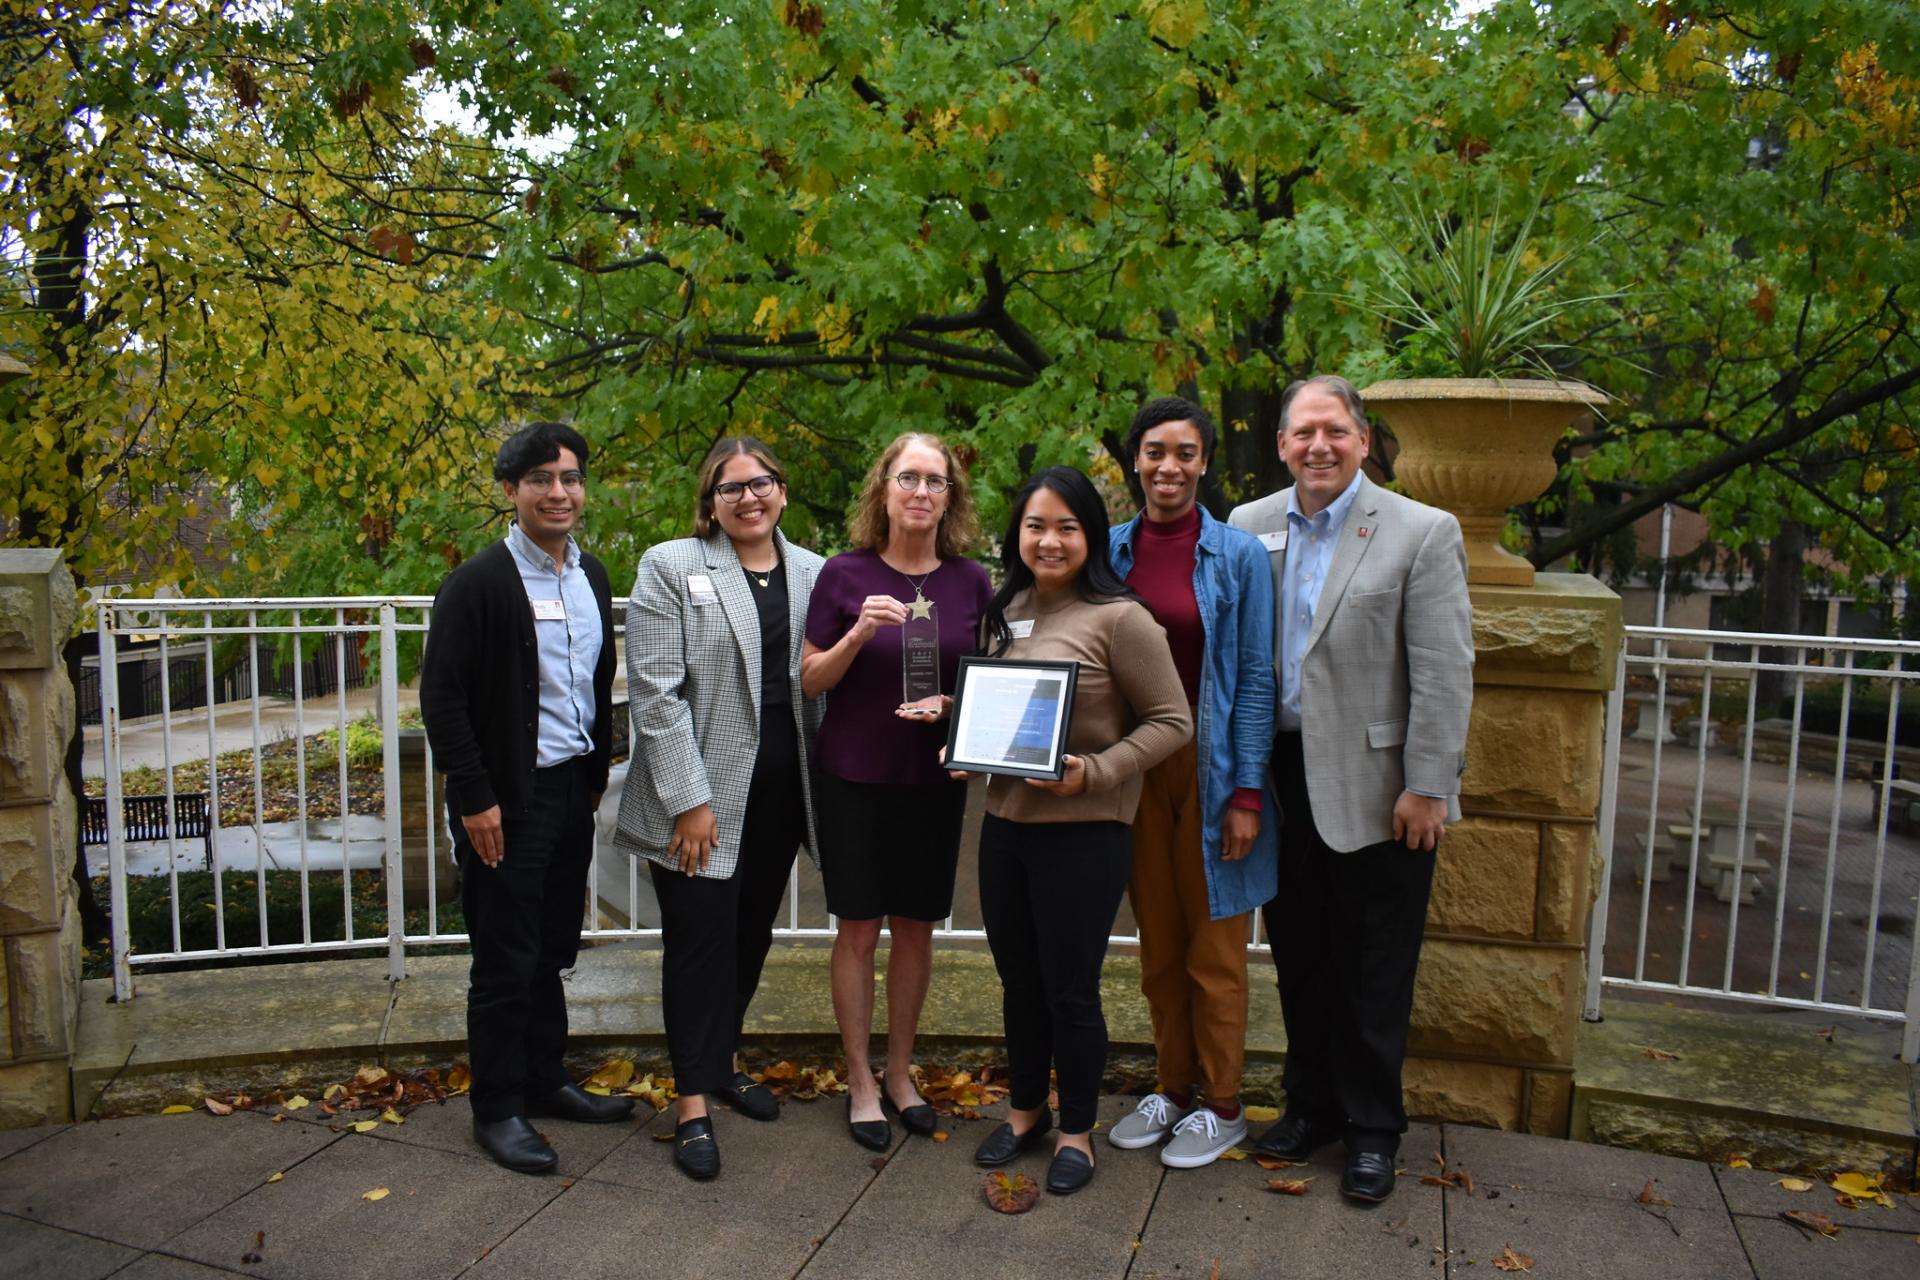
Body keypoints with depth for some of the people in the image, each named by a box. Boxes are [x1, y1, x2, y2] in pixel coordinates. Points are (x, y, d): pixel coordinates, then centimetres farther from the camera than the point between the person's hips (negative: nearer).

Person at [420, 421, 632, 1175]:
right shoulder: (479, 583, -13)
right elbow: (441, 696, -14)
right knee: (506, 963, 4)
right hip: (509, 800, -6)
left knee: (552, 950, 18)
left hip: (573, 790, 7)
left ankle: (545, 1081, 34)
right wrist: (474, 799, -16)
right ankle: (497, 1110, 20)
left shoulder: (591, 576, 8)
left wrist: (599, 772, 12)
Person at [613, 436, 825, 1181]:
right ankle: (694, 1105, 14)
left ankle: (723, 1059, 37)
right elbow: (655, 691, -11)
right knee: (700, 941, 1)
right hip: (701, 796, -4)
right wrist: (689, 799, -16)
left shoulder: (813, 574, 7)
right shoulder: (672, 568, -5)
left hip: (780, 792, 4)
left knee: (751, 933, 16)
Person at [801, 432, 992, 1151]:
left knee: (917, 927, 11)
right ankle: (860, 1084, 21)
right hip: (854, 778, -2)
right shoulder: (846, 574, -6)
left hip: (934, 780, 2)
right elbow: (811, 680, -3)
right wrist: (858, 635, -20)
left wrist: (949, 703, -12)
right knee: (859, 929, 5)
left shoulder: (971, 581, 1)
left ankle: (900, 1073, 30)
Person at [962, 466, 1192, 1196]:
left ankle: (1076, 1132, 28)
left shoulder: (1119, 618, -12)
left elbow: (1172, 722, -11)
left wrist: (1095, 772, -21)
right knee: (1018, 982, 18)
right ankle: (1025, 1110, 39)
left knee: (1069, 990, 7)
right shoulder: (1006, 611, 8)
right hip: (1005, 822, 6)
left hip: (1083, 830, -6)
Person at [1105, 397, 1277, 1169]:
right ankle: (1172, 1088, 31)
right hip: (1135, 764, 4)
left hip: (1210, 766, -3)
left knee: (1214, 946, 7)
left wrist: (1248, 794, -12)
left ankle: (1221, 1105, 23)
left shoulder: (1237, 555, -6)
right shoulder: (1112, 551, 4)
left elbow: (1257, 679, -7)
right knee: (1157, 941, 14)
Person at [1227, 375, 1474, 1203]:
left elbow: (1444, 673, -8)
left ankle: (1372, 1128, 25)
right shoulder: (1249, 527, 5)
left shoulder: (1422, 533, -5)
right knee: (1298, 957, 15)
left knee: (1374, 971, 8)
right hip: (1282, 779, 4)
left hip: (1372, 787, -3)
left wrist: (1427, 787, -12)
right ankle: (1312, 1104, 33)